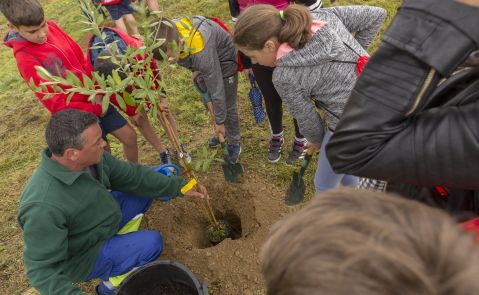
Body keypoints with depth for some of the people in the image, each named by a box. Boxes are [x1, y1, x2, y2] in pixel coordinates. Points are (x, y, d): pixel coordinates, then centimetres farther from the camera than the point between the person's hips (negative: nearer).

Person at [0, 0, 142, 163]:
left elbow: (82, 59, 3)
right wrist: (96, 111, -16)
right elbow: (56, 104, -20)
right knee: (104, 152, 6)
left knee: (130, 136, 11)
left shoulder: (52, 27, -5)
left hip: (96, 100, 6)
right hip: (77, 113, -6)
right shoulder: (25, 58, -21)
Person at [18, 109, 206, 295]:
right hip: (82, 258, -7)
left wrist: (179, 186, -7)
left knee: (145, 189, 3)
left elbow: (132, 175, -8)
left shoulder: (90, 159, -19)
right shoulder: (44, 206, -38)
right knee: (152, 243, -17)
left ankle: (119, 244, 14)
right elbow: (42, 270, -28)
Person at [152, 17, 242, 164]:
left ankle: (234, 143, 21)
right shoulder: (168, 32, -27)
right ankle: (224, 134, 35)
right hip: (201, 62, 7)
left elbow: (217, 89, -35)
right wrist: (195, 68, -5)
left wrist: (220, 122, -24)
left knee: (227, 106, -1)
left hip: (223, 58, -7)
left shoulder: (201, 53, -46)